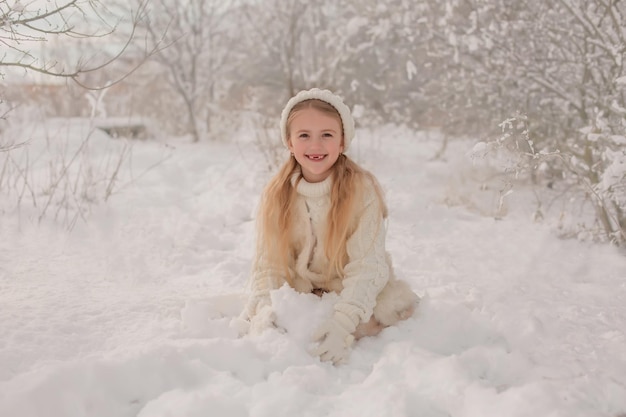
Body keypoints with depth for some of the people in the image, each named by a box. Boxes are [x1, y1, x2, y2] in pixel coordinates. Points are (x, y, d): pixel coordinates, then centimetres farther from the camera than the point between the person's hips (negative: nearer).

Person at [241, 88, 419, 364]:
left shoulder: (362, 189, -16)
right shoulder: (276, 195, -5)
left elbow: (366, 267, -21)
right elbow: (268, 263, -7)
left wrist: (342, 323, -34)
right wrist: (266, 308, -27)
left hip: (356, 298, -1)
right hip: (298, 297, 2)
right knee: (260, 325, -25)